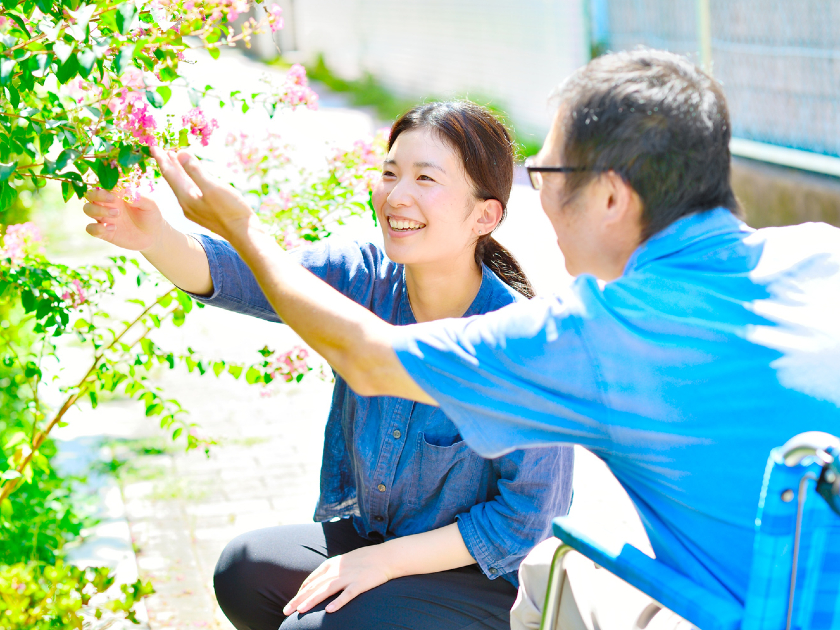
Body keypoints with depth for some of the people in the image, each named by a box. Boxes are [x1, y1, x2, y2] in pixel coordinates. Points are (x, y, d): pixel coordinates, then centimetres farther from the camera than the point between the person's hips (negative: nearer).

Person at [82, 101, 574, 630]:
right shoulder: (362, 279, -10)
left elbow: (526, 515, -18)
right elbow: (241, 274, -26)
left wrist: (386, 559, -19)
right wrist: (155, 238, -47)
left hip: (480, 578, -5)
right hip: (368, 531, 6)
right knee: (244, 571, -14)